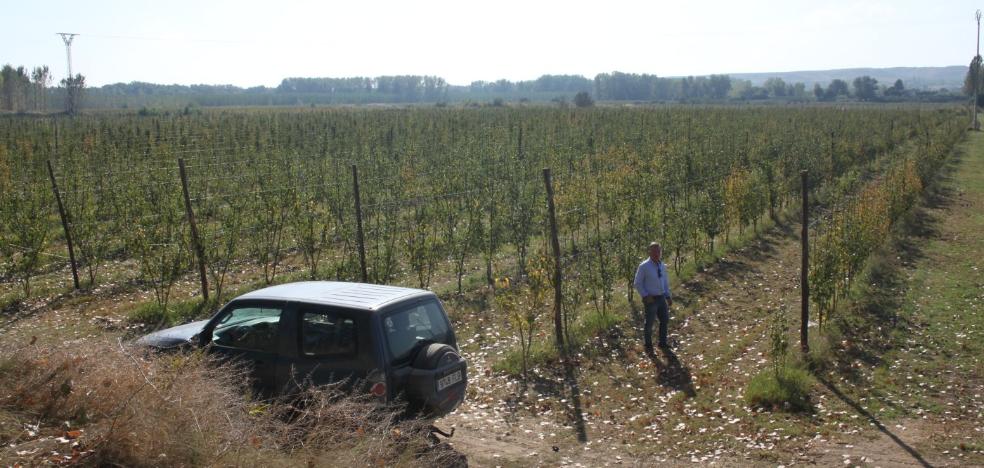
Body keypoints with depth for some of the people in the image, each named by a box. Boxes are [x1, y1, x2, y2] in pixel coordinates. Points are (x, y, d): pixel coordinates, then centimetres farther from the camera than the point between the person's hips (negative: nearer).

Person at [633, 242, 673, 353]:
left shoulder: (662, 266, 5)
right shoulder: (644, 266, -15)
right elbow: (637, 283, -10)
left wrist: (669, 296, 9)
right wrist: (645, 296, -18)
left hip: (661, 298, 6)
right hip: (651, 299, -6)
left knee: (665, 320, 17)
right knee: (649, 323, 6)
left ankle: (662, 342, 35)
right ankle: (648, 345, 25)